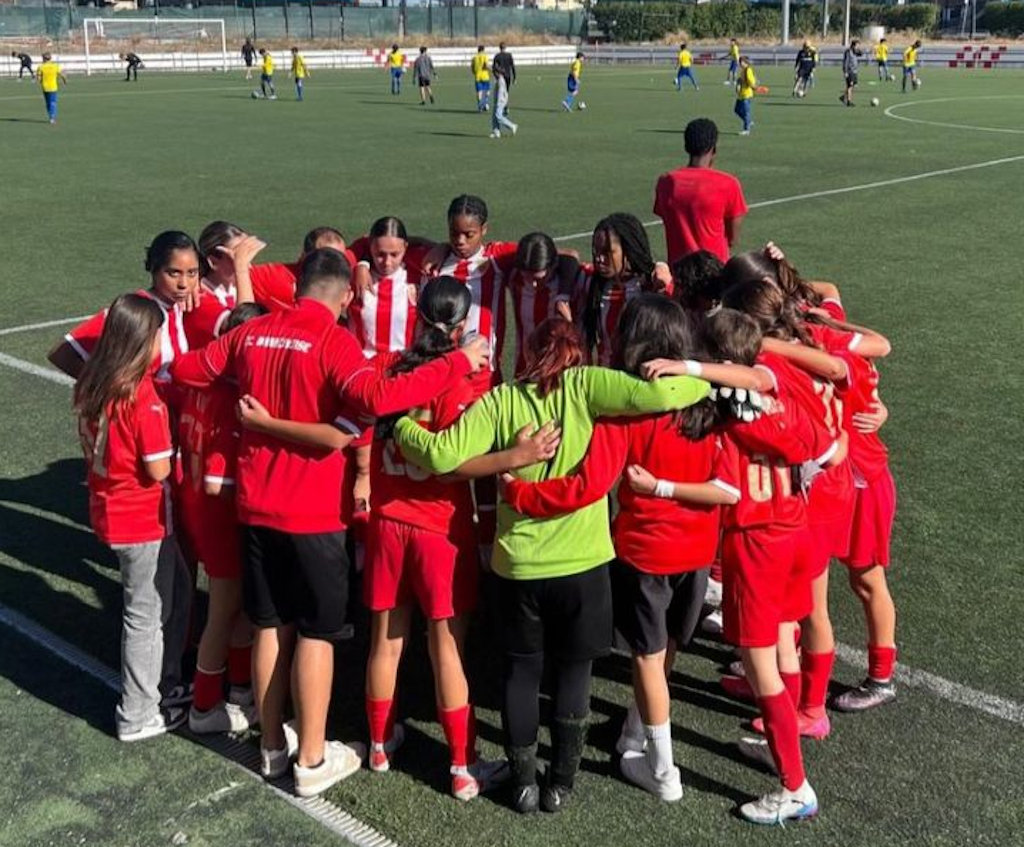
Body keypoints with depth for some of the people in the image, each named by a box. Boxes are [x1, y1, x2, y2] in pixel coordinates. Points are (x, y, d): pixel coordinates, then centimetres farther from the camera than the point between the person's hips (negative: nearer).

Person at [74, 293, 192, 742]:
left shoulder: (93, 384, 0)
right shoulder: (142, 396, -24)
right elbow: (159, 469, -21)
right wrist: (170, 448, -3)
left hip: (110, 511, 8)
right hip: (142, 520, -8)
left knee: (176, 590, 24)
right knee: (147, 614, 7)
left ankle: (165, 684, 36)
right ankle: (138, 716, 21)